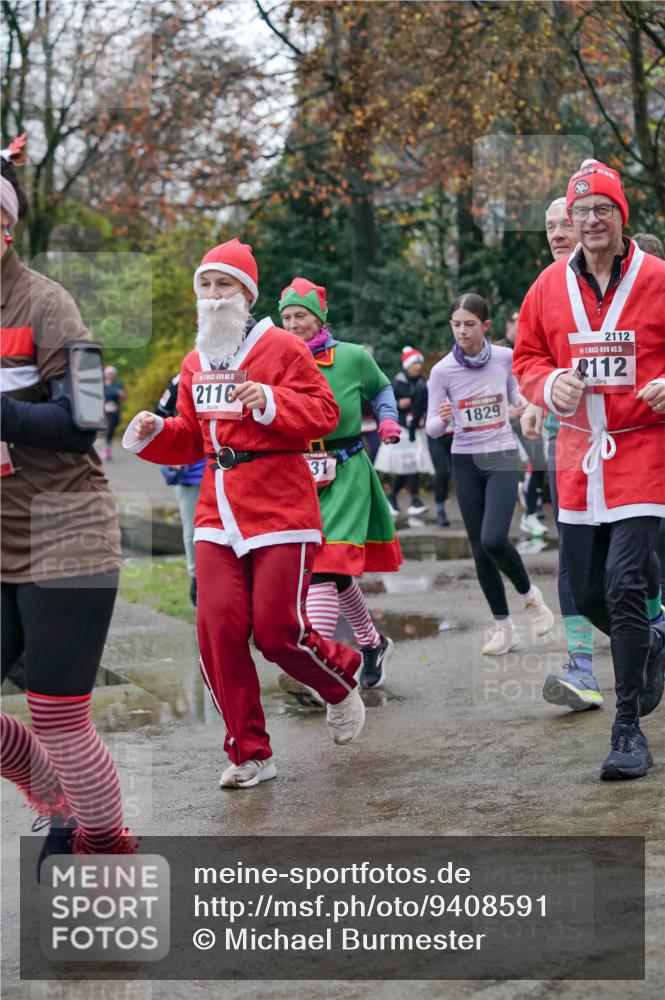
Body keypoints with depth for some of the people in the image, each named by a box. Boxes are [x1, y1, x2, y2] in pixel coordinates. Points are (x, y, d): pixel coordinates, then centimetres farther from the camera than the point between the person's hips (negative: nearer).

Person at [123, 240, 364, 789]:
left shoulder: (282, 347, -4)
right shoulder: (195, 363, 14)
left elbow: (324, 413, -8)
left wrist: (271, 403, -23)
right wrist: (154, 434, 2)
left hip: (280, 509, -5)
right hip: (217, 514, 5)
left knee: (278, 630, -6)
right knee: (219, 630, -3)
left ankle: (342, 681, 29)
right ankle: (250, 754, 10)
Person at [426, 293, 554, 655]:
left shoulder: (505, 358, -5)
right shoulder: (442, 371, -8)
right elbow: (433, 428, -6)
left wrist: (523, 405, -6)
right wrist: (442, 418, -28)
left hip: (502, 457, -1)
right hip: (465, 462, 1)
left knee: (493, 540, -18)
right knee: (480, 548, 3)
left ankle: (529, 594, 10)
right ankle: (502, 625, 17)